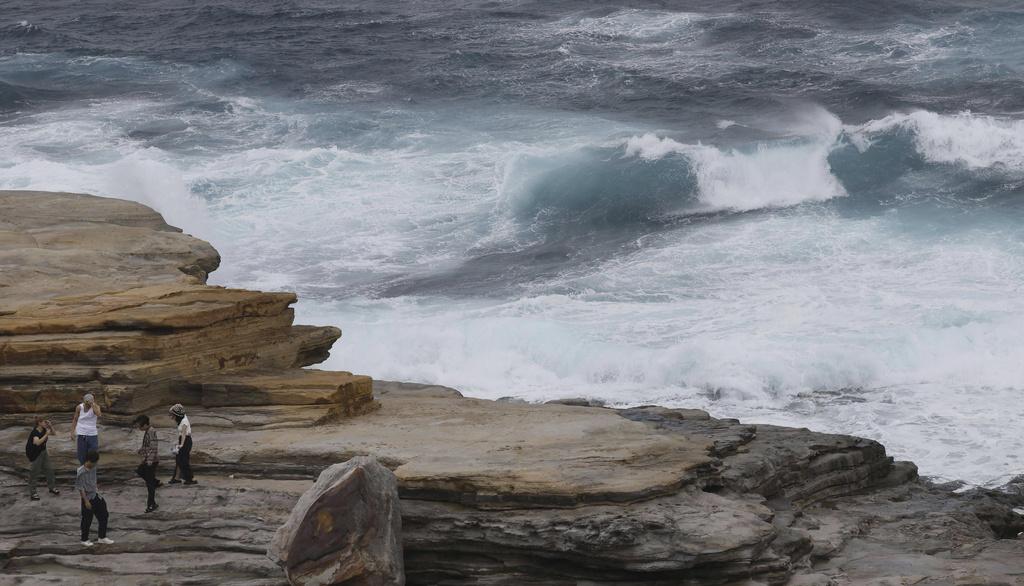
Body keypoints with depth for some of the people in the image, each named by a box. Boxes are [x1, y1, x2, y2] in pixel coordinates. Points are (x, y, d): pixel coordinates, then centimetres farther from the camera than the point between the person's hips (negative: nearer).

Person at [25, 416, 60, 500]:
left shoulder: (43, 430, -2)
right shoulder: (35, 432, -25)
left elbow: (52, 433, 12)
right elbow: (37, 442, -41)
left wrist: (50, 426, -5)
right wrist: (46, 434, -39)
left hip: (43, 452, 8)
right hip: (35, 455, -8)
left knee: (49, 470, 14)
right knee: (35, 472, -4)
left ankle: (52, 487, 30)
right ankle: (32, 493, 2)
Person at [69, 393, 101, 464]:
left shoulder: (95, 407, -9)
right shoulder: (79, 407, -5)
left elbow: (98, 415, -31)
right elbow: (75, 419, 6)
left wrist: (92, 404, -32)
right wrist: (72, 431, 0)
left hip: (92, 434, -1)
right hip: (81, 434, 1)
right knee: (82, 455, 2)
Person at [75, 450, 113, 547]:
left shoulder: (93, 468, 0)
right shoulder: (81, 472, -24)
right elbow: (80, 488, -21)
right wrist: (86, 501, -19)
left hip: (95, 496, 8)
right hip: (87, 498, -8)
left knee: (104, 515, 12)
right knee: (87, 520, 5)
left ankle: (102, 538, 24)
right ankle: (84, 540, 23)